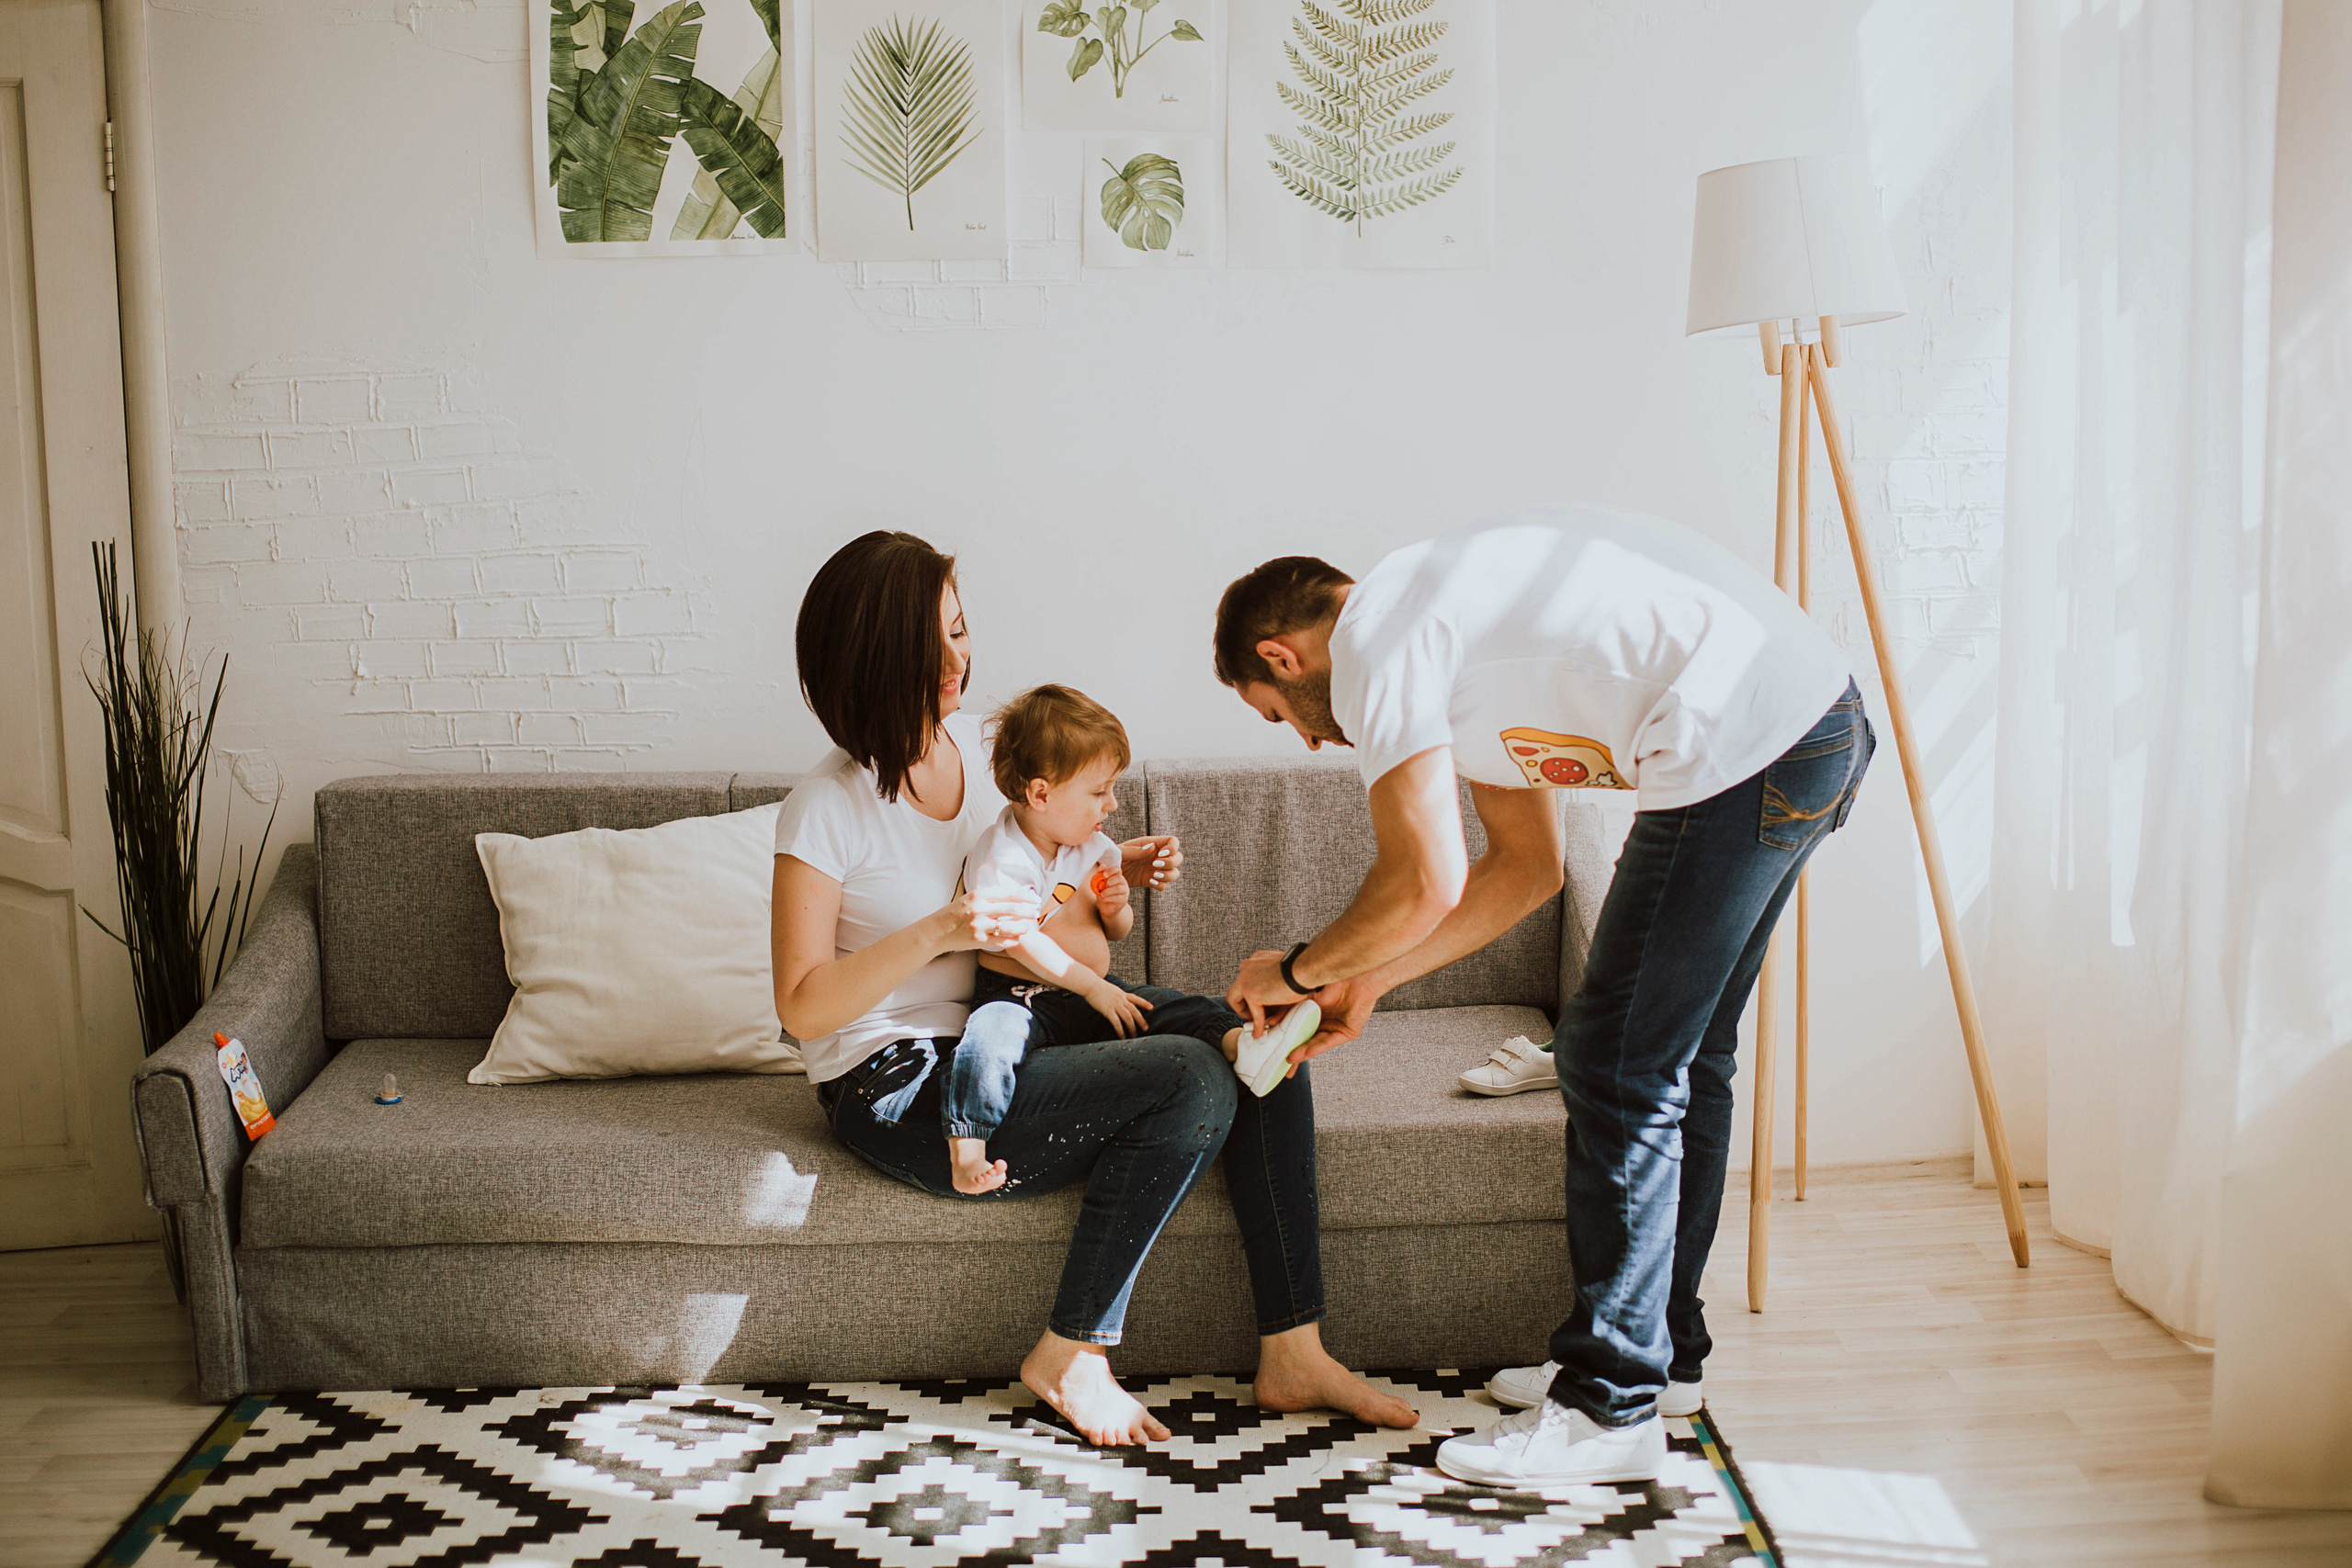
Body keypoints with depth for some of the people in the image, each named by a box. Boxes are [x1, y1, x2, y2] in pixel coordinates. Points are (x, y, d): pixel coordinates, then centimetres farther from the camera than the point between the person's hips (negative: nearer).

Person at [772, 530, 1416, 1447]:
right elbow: (802, 1008, -15)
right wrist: (936, 935, -27)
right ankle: (1070, 1357, -11)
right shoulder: (825, 812, -14)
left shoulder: (977, 739, 6)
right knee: (1193, 1085, -26)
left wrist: (1118, 869, 2)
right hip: (903, 1089, -8)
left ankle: (1291, 1354, -7)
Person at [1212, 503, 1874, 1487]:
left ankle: (1611, 1409, 7)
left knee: (1619, 1070, -2)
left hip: (1743, 744, -11)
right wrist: (1367, 980, 24)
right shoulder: (1447, 630, 23)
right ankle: (1662, 1352, 33)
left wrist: (1298, 970, 6)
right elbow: (1528, 865, 25)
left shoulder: (1374, 639, -6)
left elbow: (1426, 885, -12)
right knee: (1681, 1057, 19)